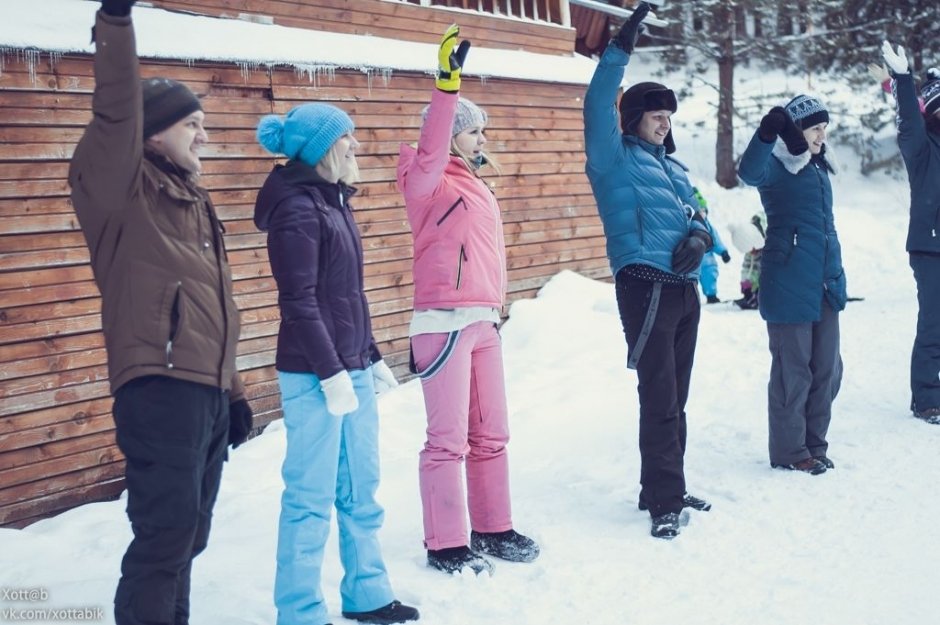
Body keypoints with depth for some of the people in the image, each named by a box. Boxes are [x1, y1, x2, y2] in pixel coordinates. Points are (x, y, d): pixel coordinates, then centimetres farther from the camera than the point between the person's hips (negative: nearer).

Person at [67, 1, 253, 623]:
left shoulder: (193, 202, 20)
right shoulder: (122, 190, -4)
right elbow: (116, 112, -23)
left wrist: (232, 390, 23)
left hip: (207, 392, 9)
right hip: (160, 391, -8)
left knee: (187, 535, 15)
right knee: (165, 534, -8)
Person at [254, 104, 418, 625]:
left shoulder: (333, 200, 14)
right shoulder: (298, 207, -13)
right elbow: (299, 301, -18)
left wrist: (371, 356, 19)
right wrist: (330, 373, -19)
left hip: (352, 368, 9)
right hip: (315, 375, -9)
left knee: (360, 488, 14)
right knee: (312, 496, -2)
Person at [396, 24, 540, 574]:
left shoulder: (476, 184, 17)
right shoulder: (428, 182, -7)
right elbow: (430, 148, -29)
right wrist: (448, 81, -37)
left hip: (484, 321, 9)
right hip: (445, 323, -9)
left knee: (492, 434, 14)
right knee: (448, 439, -5)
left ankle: (493, 530, 25)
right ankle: (446, 546, 4)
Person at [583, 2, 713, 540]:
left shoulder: (674, 166, 23)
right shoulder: (615, 159, 1)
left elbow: (696, 212, 20)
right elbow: (598, 108, -14)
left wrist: (699, 237, -4)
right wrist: (621, 49, -20)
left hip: (685, 288, 8)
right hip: (646, 287, -8)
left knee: (675, 396, 12)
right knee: (660, 396, -10)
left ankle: (664, 488, 22)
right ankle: (665, 502, -7)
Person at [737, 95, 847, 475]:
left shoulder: (819, 166, 15)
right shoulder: (777, 165, -9)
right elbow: (749, 171, -34)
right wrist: (767, 134, -51)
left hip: (824, 283, 8)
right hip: (789, 283, -8)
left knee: (827, 368, 12)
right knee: (793, 370, 0)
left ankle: (814, 444, 26)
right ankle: (789, 451, 12)